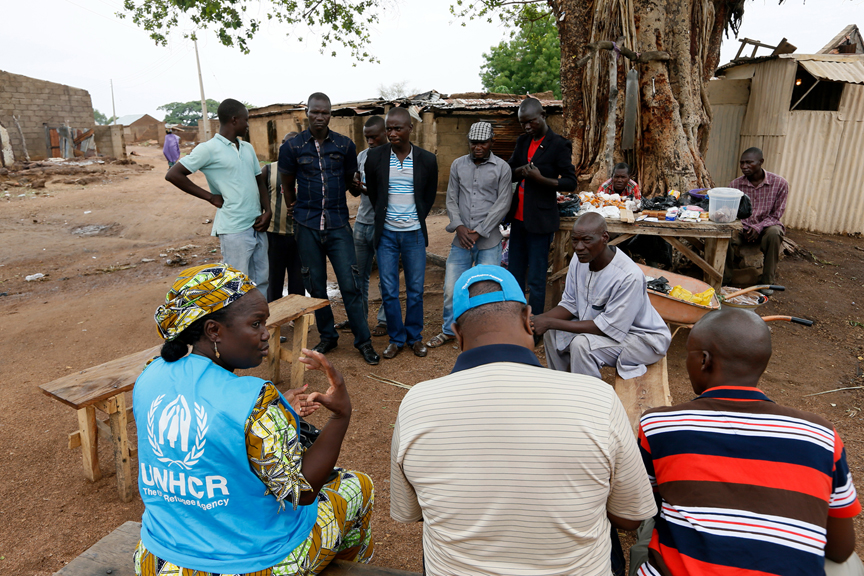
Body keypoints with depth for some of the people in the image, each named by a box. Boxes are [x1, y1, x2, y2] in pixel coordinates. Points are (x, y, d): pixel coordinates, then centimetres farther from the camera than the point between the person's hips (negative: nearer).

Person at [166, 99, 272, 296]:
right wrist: (211, 197, -9)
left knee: (262, 280, 13)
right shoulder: (209, 149, -8)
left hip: (257, 226, 7)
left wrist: (267, 211, 4)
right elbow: (173, 175, -9)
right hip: (234, 229, -7)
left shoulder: (247, 148, 14)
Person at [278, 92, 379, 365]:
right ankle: (327, 336, 26)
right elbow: (287, 186, 11)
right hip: (307, 227, 1)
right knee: (316, 286, 9)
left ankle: (363, 340, 9)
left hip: (339, 225, -1)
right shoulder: (292, 147, 1)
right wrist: (296, 213, 15)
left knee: (350, 284, -4)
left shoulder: (345, 145, 2)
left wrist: (360, 188, 1)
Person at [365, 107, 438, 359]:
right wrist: (384, 216, 12)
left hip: (414, 233, 0)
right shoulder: (375, 157, -3)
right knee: (389, 290, 4)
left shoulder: (427, 160, -2)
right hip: (386, 233, 0)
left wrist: (417, 218, 9)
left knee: (415, 289, 7)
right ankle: (396, 338, 20)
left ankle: (414, 337, 24)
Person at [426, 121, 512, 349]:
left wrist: (479, 232, -10)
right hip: (461, 239, 3)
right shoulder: (458, 165, 9)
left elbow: (502, 204, -4)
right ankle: (449, 330, 25)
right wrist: (459, 226, -7)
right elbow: (451, 199, 8)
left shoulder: (502, 168, 0)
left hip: (488, 240, -3)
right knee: (451, 288, 6)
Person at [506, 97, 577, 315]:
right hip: (518, 217, 7)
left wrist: (541, 179, -23)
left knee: (536, 281, -3)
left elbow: (571, 182, -8)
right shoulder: (523, 141, 12)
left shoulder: (558, 145, -8)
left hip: (540, 220, -7)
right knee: (514, 275, 11)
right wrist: (519, 172, -5)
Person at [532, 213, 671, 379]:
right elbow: (569, 304, -1)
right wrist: (539, 319, -22)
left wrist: (551, 322, -29)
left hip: (643, 339, -8)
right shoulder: (580, 259, -10)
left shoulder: (629, 276, -32)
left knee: (582, 344, -29)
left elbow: (608, 327, -29)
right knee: (551, 332, -3)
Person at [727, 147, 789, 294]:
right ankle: (725, 277, -13)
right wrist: (743, 228, -17)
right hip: (742, 226, 1)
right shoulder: (736, 184, -3)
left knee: (774, 233, -36)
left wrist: (758, 227, -22)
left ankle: (767, 281, -21)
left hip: (766, 226, -1)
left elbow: (776, 214, -5)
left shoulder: (779, 183, -7)